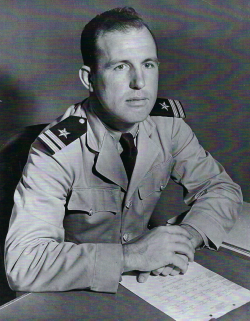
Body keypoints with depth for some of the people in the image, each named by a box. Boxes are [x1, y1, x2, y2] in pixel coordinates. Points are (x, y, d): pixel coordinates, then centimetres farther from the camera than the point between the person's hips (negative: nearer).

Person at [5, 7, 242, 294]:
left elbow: (223, 189, 0)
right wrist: (131, 255, -34)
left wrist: (187, 238, -19)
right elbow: (22, 263, -29)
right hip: (75, 297, -4)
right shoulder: (56, 151, -24)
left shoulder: (168, 122, -9)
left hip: (142, 282, 5)